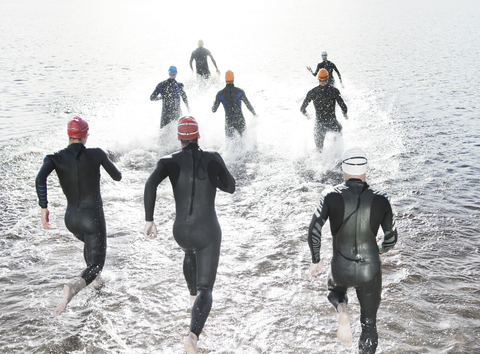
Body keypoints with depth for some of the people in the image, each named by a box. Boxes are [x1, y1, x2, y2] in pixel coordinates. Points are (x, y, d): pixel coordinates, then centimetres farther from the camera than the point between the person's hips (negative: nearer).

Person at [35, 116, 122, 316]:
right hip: (93, 218, -5)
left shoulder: (55, 158, -6)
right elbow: (117, 177, 6)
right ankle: (74, 287, -29)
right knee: (96, 264, 2)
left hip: (71, 219, 5)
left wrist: (43, 206, -16)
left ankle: (95, 278, 56)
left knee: (90, 243, 39)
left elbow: (40, 178, -26)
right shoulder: (97, 154, -9)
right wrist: (106, 165, 28)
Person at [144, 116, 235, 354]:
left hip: (181, 232, 3)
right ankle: (193, 334, -28)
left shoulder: (169, 161, -5)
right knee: (206, 290, -1)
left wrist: (149, 220, -16)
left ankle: (193, 294, 63)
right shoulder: (213, 158, -5)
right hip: (208, 232, -3)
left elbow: (151, 184, -23)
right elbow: (230, 188, 7)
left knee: (190, 251, 42)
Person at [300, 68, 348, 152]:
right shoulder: (334, 90, -10)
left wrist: (306, 115, 21)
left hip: (319, 124, 1)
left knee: (319, 147, 21)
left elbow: (302, 108, -1)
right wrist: (345, 114, 9)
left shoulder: (312, 92, -6)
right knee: (339, 129, 35)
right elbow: (343, 106, -14)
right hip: (332, 123, -1)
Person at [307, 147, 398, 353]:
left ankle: (342, 311, 3)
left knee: (335, 290, 35)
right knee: (369, 323, 19)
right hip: (370, 270, 0)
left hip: (341, 269, 0)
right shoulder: (380, 199, -8)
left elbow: (314, 230, -18)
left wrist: (315, 261, -2)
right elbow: (391, 238, -2)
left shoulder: (331, 196, -11)